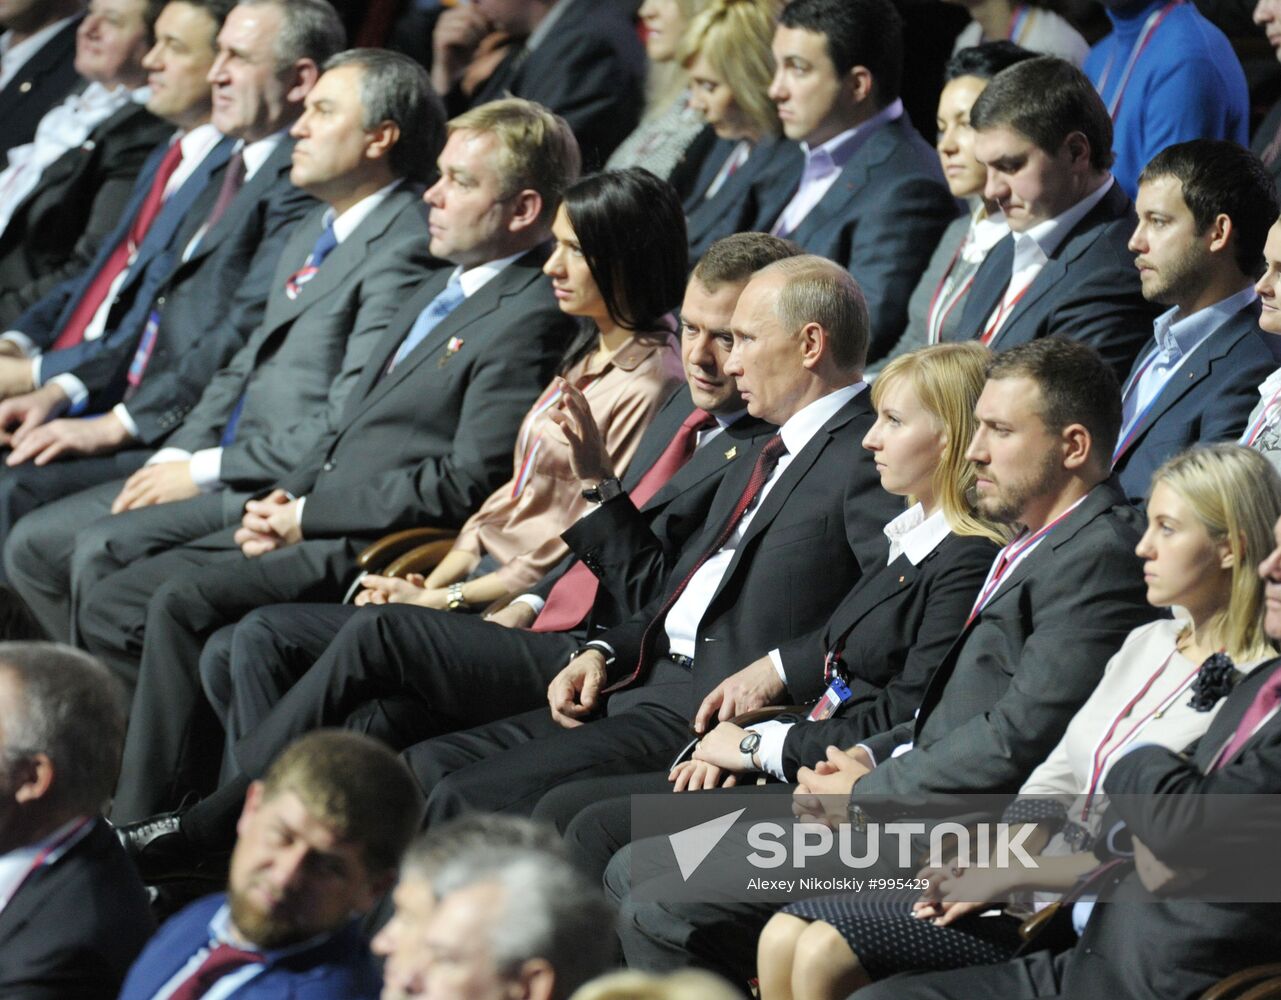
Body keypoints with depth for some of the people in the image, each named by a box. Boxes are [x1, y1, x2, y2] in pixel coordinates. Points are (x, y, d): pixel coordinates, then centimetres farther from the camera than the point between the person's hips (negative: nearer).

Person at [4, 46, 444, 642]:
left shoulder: (404, 248, -14)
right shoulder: (316, 233, 20)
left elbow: (346, 426, -21)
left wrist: (205, 471, -16)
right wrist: (177, 456, 6)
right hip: (228, 471, 10)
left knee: (105, 549, -25)